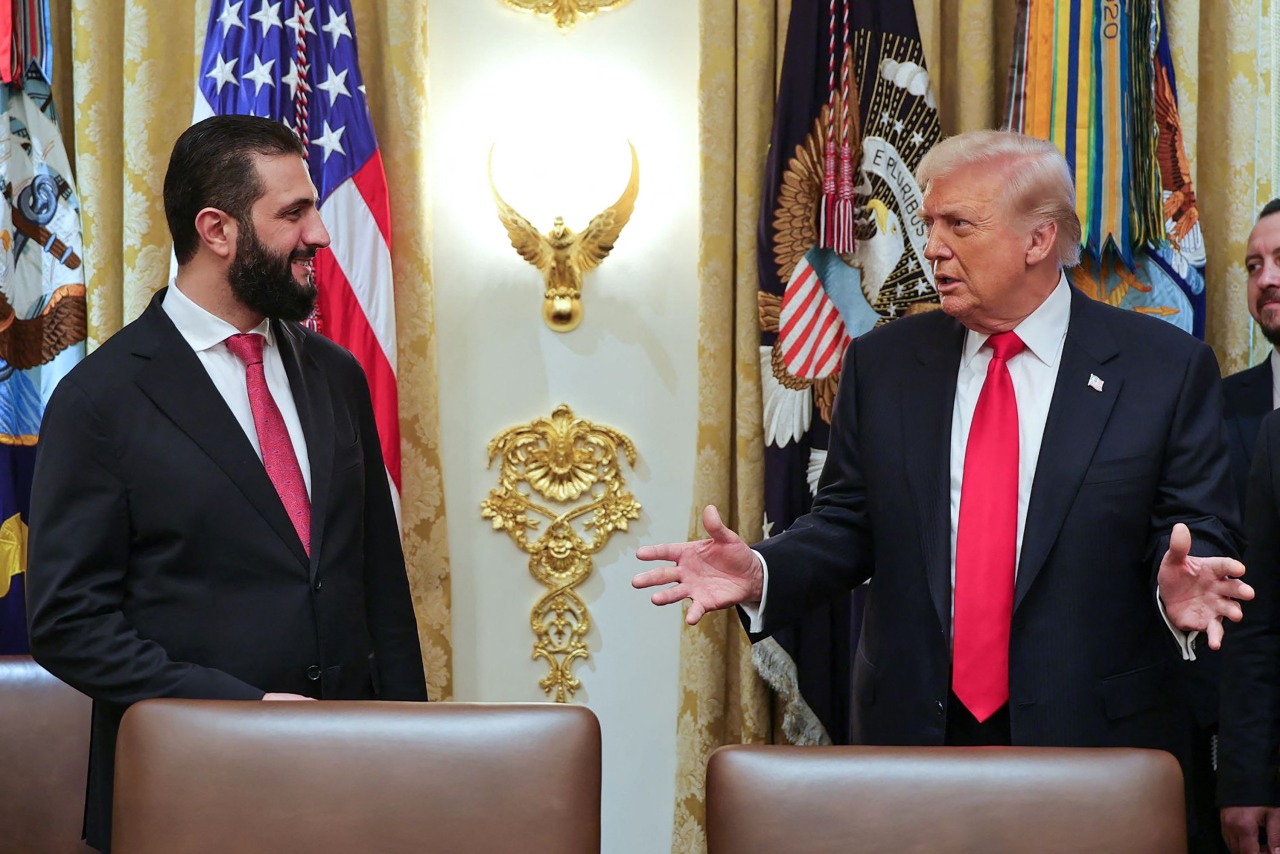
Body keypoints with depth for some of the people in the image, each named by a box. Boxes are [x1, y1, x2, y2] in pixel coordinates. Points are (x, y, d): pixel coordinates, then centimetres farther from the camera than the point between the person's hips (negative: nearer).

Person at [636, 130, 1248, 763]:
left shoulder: (1169, 368, -4)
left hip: (1095, 738, -2)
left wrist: (1181, 589, -25)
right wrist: (759, 574, -11)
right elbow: (847, 525, 7)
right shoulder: (882, 362, 5)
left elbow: (1200, 531, -3)